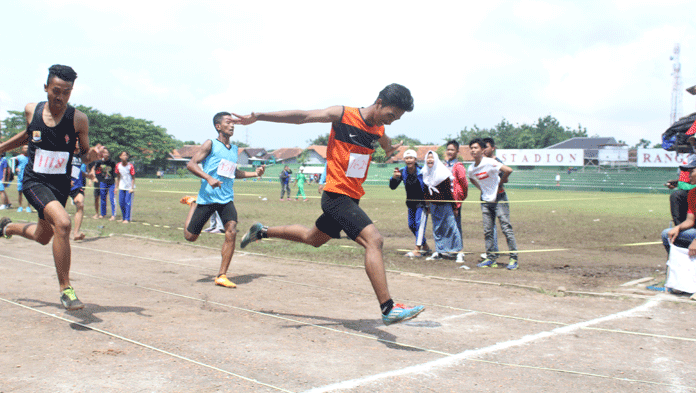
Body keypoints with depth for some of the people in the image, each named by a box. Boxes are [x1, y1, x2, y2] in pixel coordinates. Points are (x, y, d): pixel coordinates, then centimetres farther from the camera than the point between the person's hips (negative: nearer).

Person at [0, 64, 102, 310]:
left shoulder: (79, 119, -10)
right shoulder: (31, 110, -6)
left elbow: (84, 155, -1)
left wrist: (92, 154, -24)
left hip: (61, 185, 3)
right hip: (34, 181, -2)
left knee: (43, 237, 21)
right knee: (63, 223, -29)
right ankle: (65, 289, -17)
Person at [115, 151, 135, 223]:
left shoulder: (130, 166, -12)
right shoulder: (118, 165, -1)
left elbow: (133, 177, -8)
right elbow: (118, 177, 9)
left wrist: (132, 188, -12)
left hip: (129, 187, -4)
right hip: (121, 187, 4)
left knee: (128, 202, -7)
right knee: (121, 202, 6)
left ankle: (127, 219, -1)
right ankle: (124, 218, 20)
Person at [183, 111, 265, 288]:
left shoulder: (234, 149, 16)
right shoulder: (211, 144, -2)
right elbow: (191, 164, -10)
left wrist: (254, 173, 20)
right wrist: (208, 178, -24)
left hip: (227, 199, 4)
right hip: (207, 197, -4)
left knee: (231, 232, -16)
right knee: (190, 236, 4)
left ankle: (221, 276, -7)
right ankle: (193, 205, 37)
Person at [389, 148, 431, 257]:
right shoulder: (402, 172, -3)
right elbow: (392, 187, -3)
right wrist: (394, 177, -22)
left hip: (423, 201, -6)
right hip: (411, 202, 6)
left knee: (419, 222, -16)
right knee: (412, 225, 9)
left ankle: (417, 250, -19)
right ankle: (425, 246, 27)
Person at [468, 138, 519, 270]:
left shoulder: (489, 163, -17)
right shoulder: (471, 169, 4)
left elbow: (508, 170, -25)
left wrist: (501, 181, -9)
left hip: (499, 200, -7)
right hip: (485, 201, 7)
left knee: (506, 228, -6)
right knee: (487, 231, 6)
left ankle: (513, 258, -1)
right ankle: (491, 258, 13)